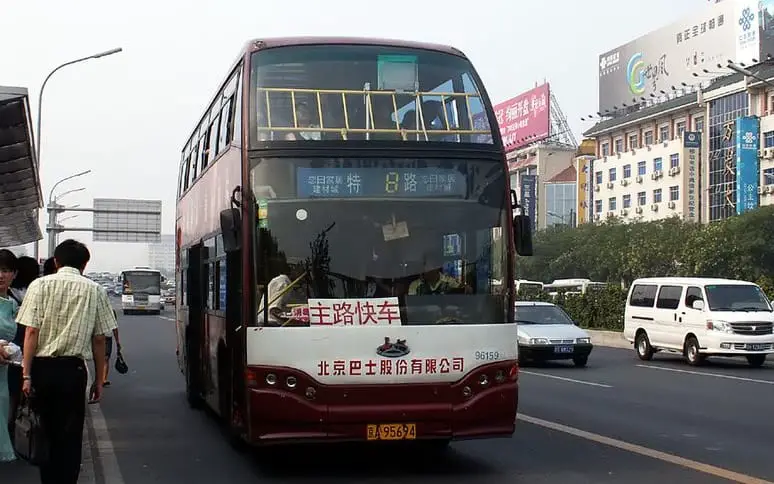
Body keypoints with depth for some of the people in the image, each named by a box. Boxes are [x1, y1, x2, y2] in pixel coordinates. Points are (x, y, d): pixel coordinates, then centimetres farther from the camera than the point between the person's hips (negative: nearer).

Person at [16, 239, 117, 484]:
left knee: (45, 430, 14)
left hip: (42, 367, 1)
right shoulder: (95, 290, 2)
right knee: (70, 436, 6)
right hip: (73, 369, -1)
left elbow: (31, 331, -7)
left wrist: (26, 374, -5)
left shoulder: (40, 285, 1)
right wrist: (99, 379, 10)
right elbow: (99, 340, 2)